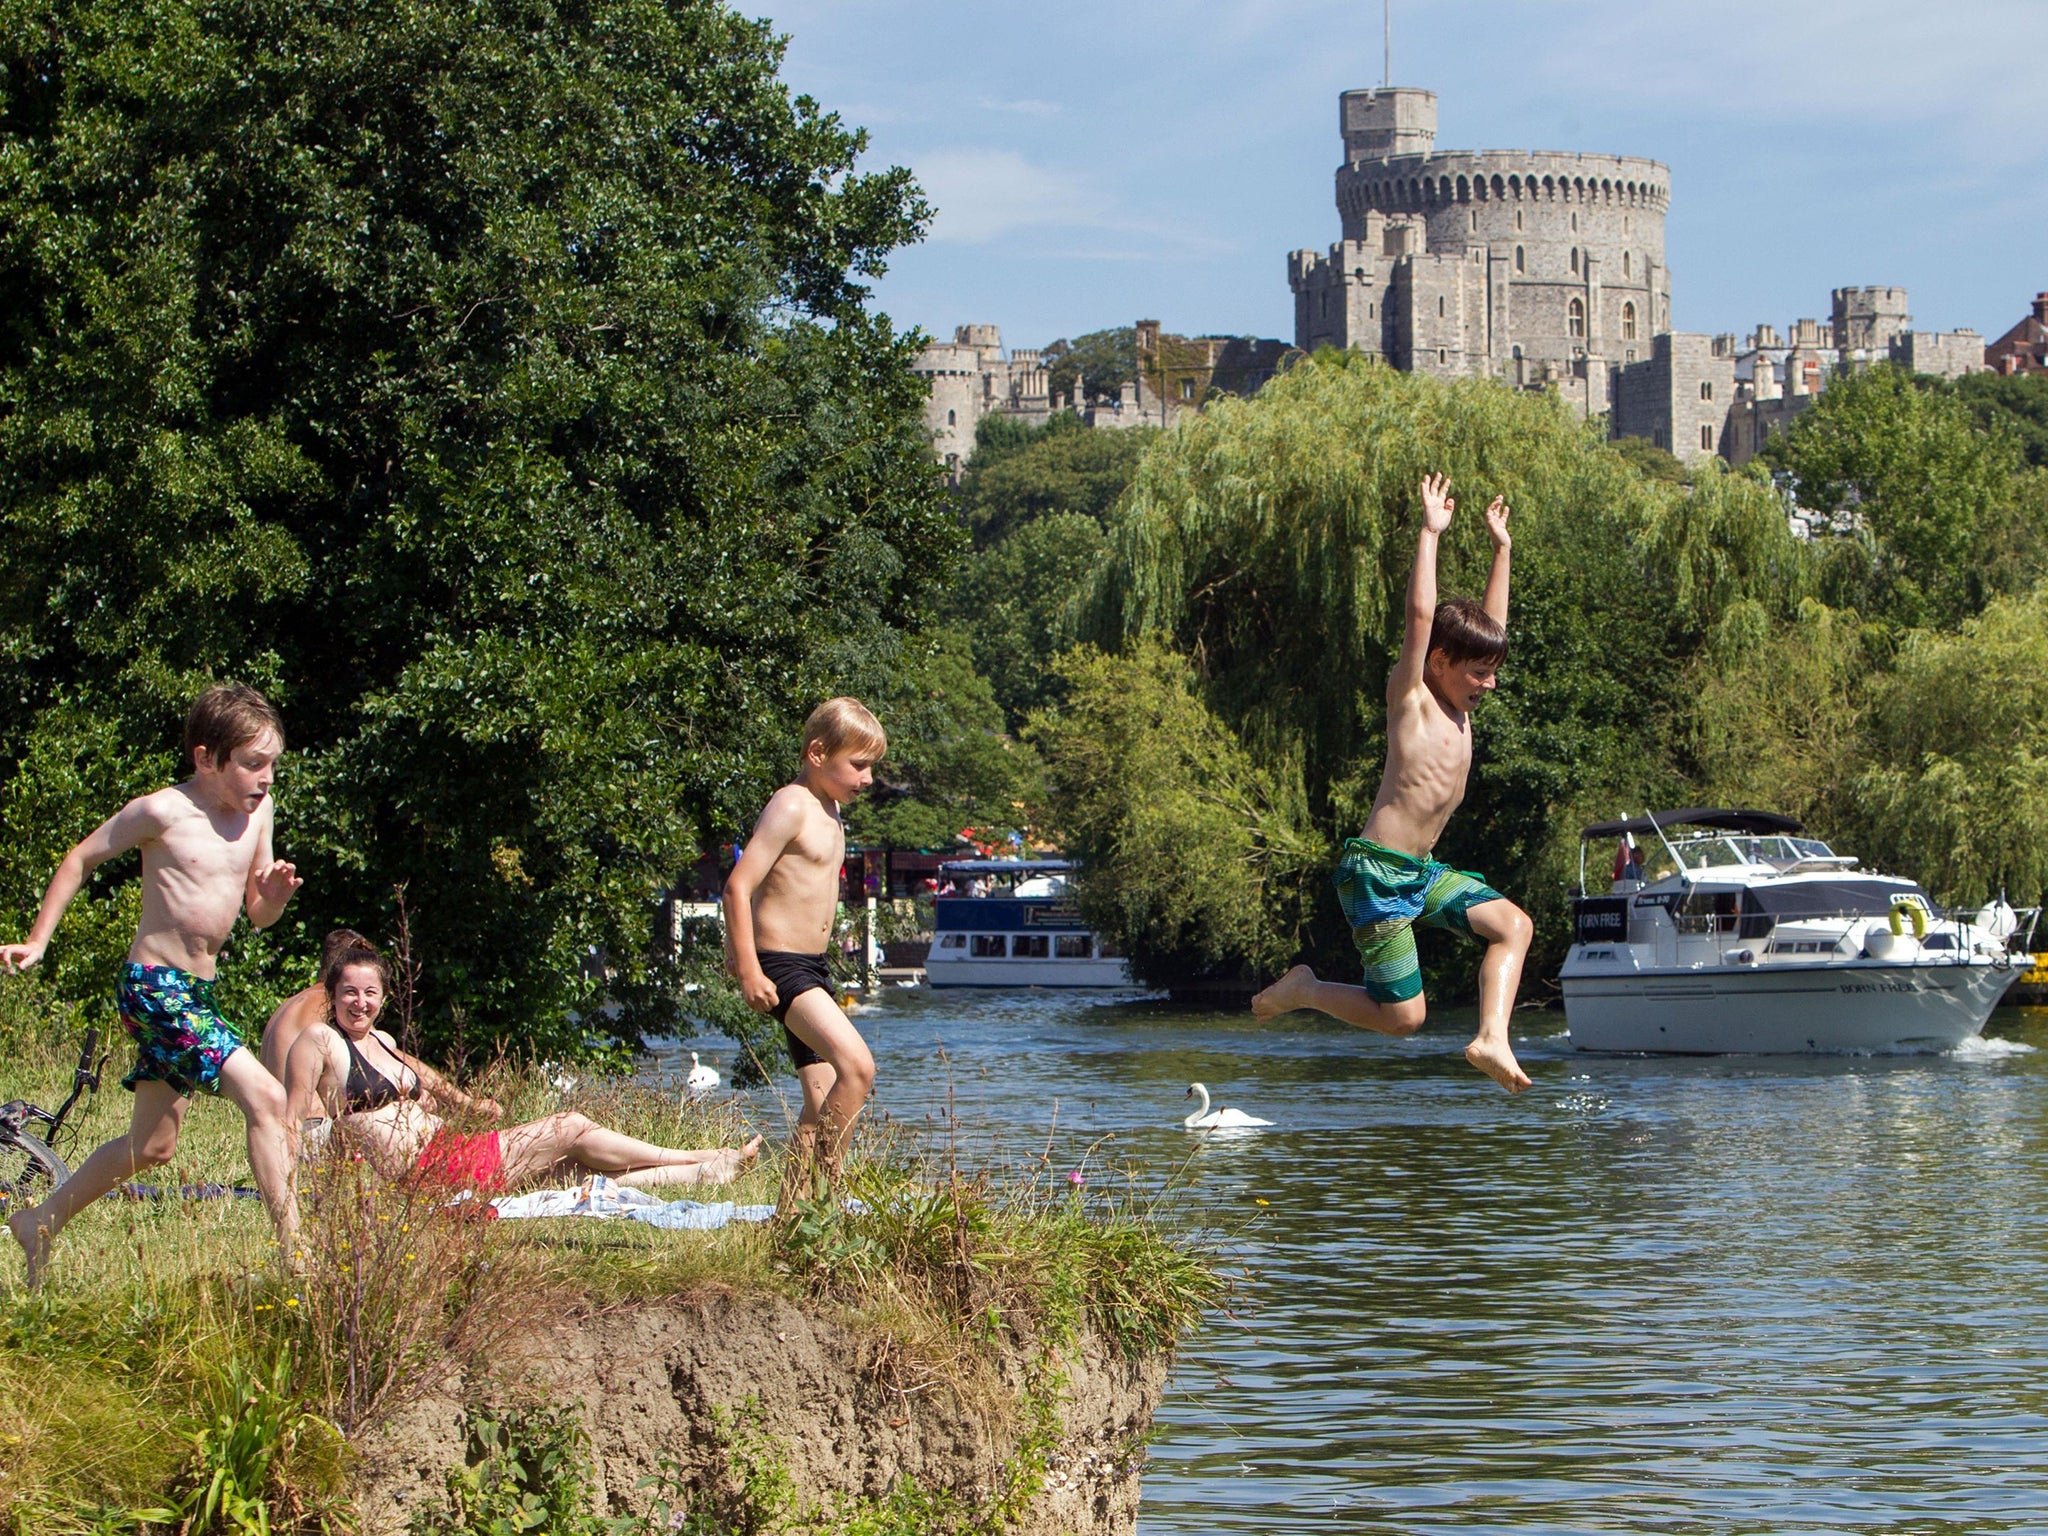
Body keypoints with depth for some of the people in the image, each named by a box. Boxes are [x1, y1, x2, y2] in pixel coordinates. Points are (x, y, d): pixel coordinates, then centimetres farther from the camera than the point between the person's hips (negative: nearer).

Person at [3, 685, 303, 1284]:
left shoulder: (258, 810, 7)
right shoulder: (163, 813, -13)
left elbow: (259, 916, 13)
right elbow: (80, 859, -1)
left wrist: (275, 892, -10)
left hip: (196, 992, 9)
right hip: (155, 987, -9)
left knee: (152, 1146, 17)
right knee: (266, 1098, -20)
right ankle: (293, 1250, -20)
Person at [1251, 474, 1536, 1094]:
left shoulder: (1458, 704, 11)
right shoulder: (1410, 697, -10)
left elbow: (1492, 621, 22)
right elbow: (1421, 615, -21)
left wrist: (1502, 548, 21)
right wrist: (1430, 533, -18)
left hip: (1423, 873, 8)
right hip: (1378, 873, -8)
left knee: (1512, 923, -12)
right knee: (1402, 1016, -5)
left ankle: (1491, 1039, -19)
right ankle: (1303, 991, 18)